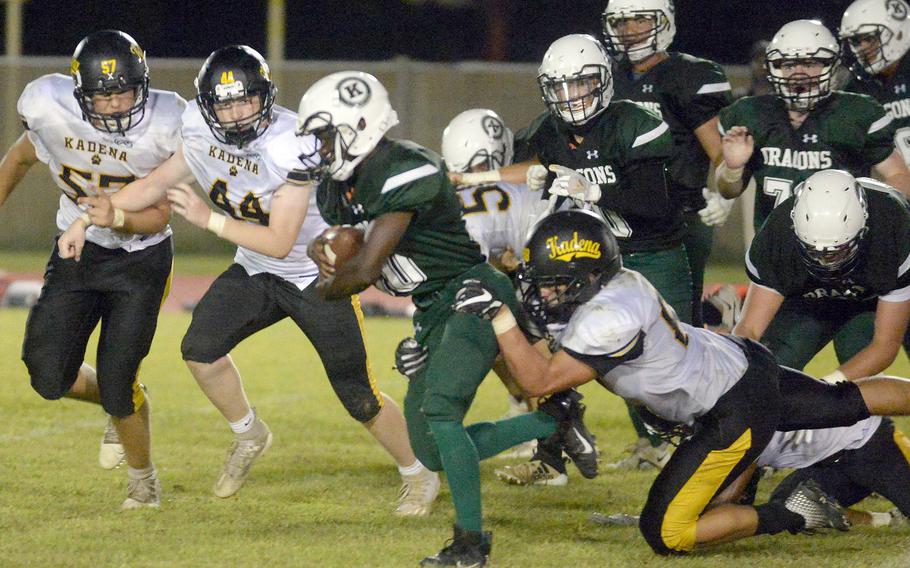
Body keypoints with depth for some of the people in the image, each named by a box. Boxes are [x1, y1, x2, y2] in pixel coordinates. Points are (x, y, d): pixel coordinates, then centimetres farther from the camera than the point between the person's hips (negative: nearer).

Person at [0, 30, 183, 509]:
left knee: (117, 382, -7)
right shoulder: (50, 107, -19)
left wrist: (119, 218, -37)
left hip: (141, 257, -3)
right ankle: (120, 408, 27)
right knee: (49, 378, -7)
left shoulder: (166, 125, -25)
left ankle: (143, 481, 21)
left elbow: (158, 216, -17)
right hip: (77, 249, 3)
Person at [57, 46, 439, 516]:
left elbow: (280, 242, -30)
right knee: (200, 349, -13)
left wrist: (208, 219, -30)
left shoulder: (292, 146, -31)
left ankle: (419, 476, 20)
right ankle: (249, 436, 14)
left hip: (318, 274, -6)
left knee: (358, 396, -3)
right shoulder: (200, 132, -11)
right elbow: (158, 183, 5)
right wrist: (96, 215, -4)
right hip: (255, 273, 6)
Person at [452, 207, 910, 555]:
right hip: (743, 362, 9)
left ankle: (794, 516, 3)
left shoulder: (609, 319, -30)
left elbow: (538, 381, -27)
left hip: (735, 417, -9)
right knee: (845, 403, 29)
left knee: (665, 534, -6)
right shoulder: (604, 285, -5)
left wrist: (496, 314, -29)